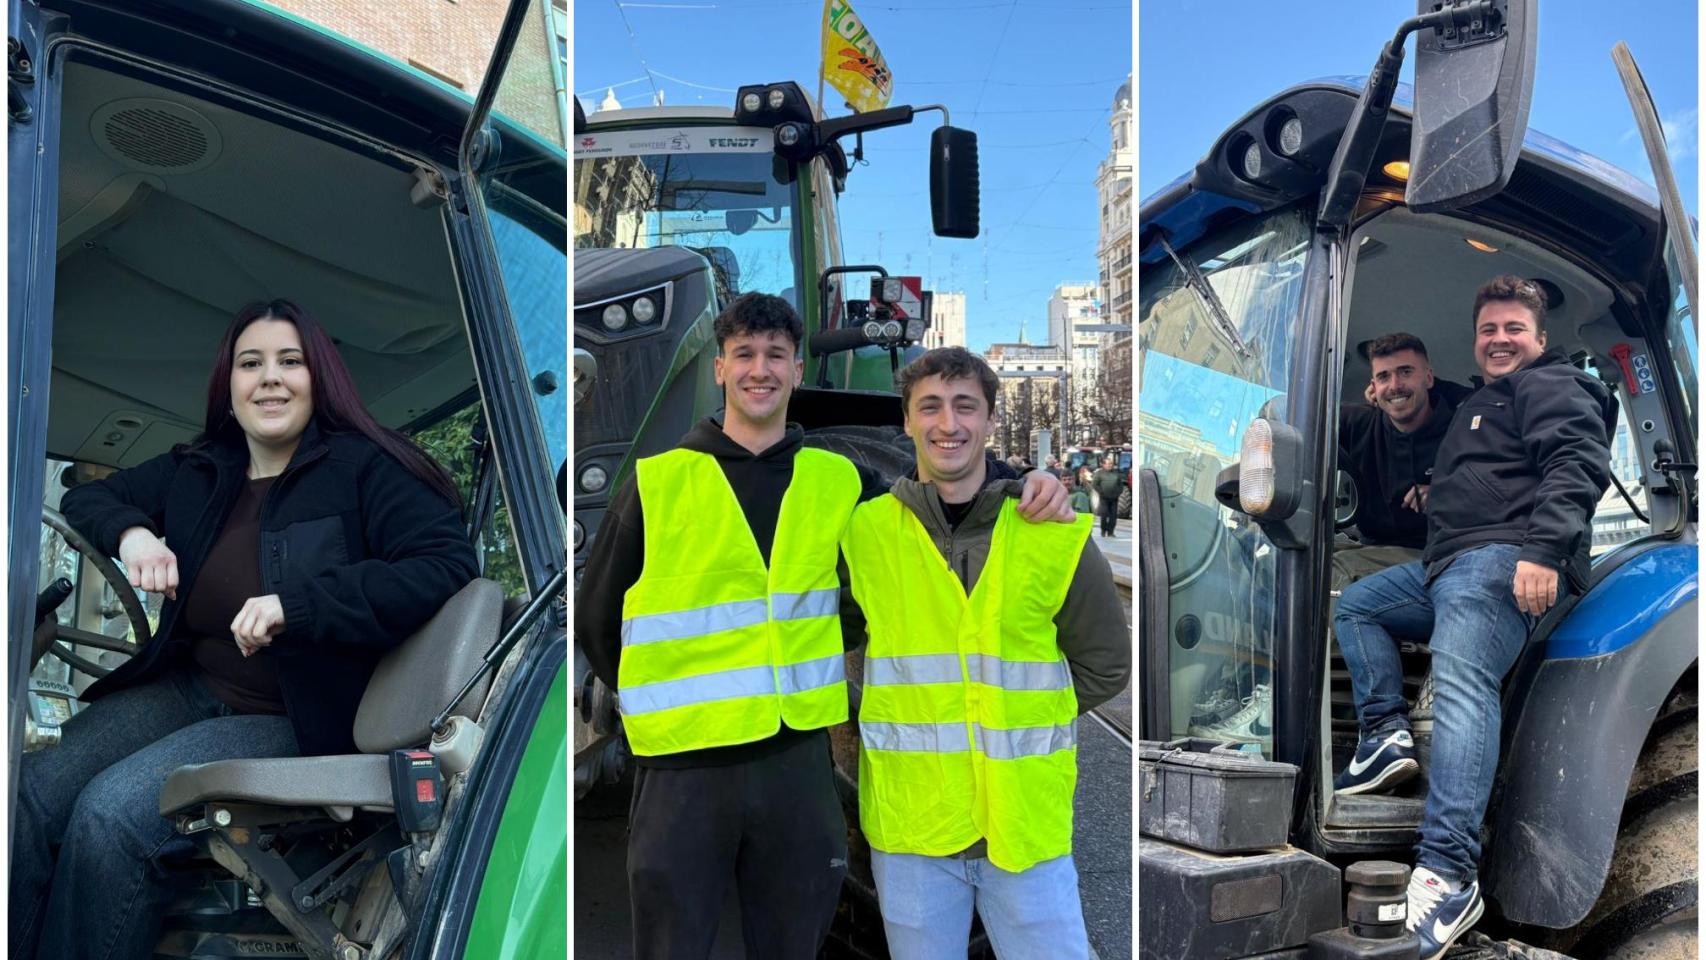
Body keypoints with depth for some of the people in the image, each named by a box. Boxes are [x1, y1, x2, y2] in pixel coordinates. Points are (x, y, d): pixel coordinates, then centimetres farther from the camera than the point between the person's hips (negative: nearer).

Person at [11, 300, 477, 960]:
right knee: (29, 790, -16)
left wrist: (297, 602, -26)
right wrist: (129, 531, -2)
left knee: (110, 812, -24)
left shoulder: (362, 469, -8)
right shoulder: (195, 471, 11)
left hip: (293, 719, -6)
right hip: (189, 686, 6)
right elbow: (85, 497, 24)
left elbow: (449, 567, -20)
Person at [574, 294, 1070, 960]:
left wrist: (1025, 486, -1)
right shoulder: (657, 483, -2)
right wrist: (663, 706, 5)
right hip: (684, 765, -2)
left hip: (799, 758, 2)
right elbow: (596, 621, 5)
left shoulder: (838, 480, 4)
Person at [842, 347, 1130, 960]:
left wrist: (1021, 717, 2)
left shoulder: (1055, 535, -1)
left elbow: (1105, 666, 10)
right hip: (907, 823, 1)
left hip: (1028, 823, 0)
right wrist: (910, 716, 7)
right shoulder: (864, 531, 0)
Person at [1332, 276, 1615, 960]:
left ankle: (1448, 872, -42)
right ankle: (1385, 738, 5)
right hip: (1450, 564, 11)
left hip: (1503, 559, -11)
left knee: (1461, 682, -30)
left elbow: (1578, 464, -15)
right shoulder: (1481, 404, 31)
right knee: (1355, 604, 21)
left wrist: (1543, 549, -27)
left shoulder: (1552, 387, 2)